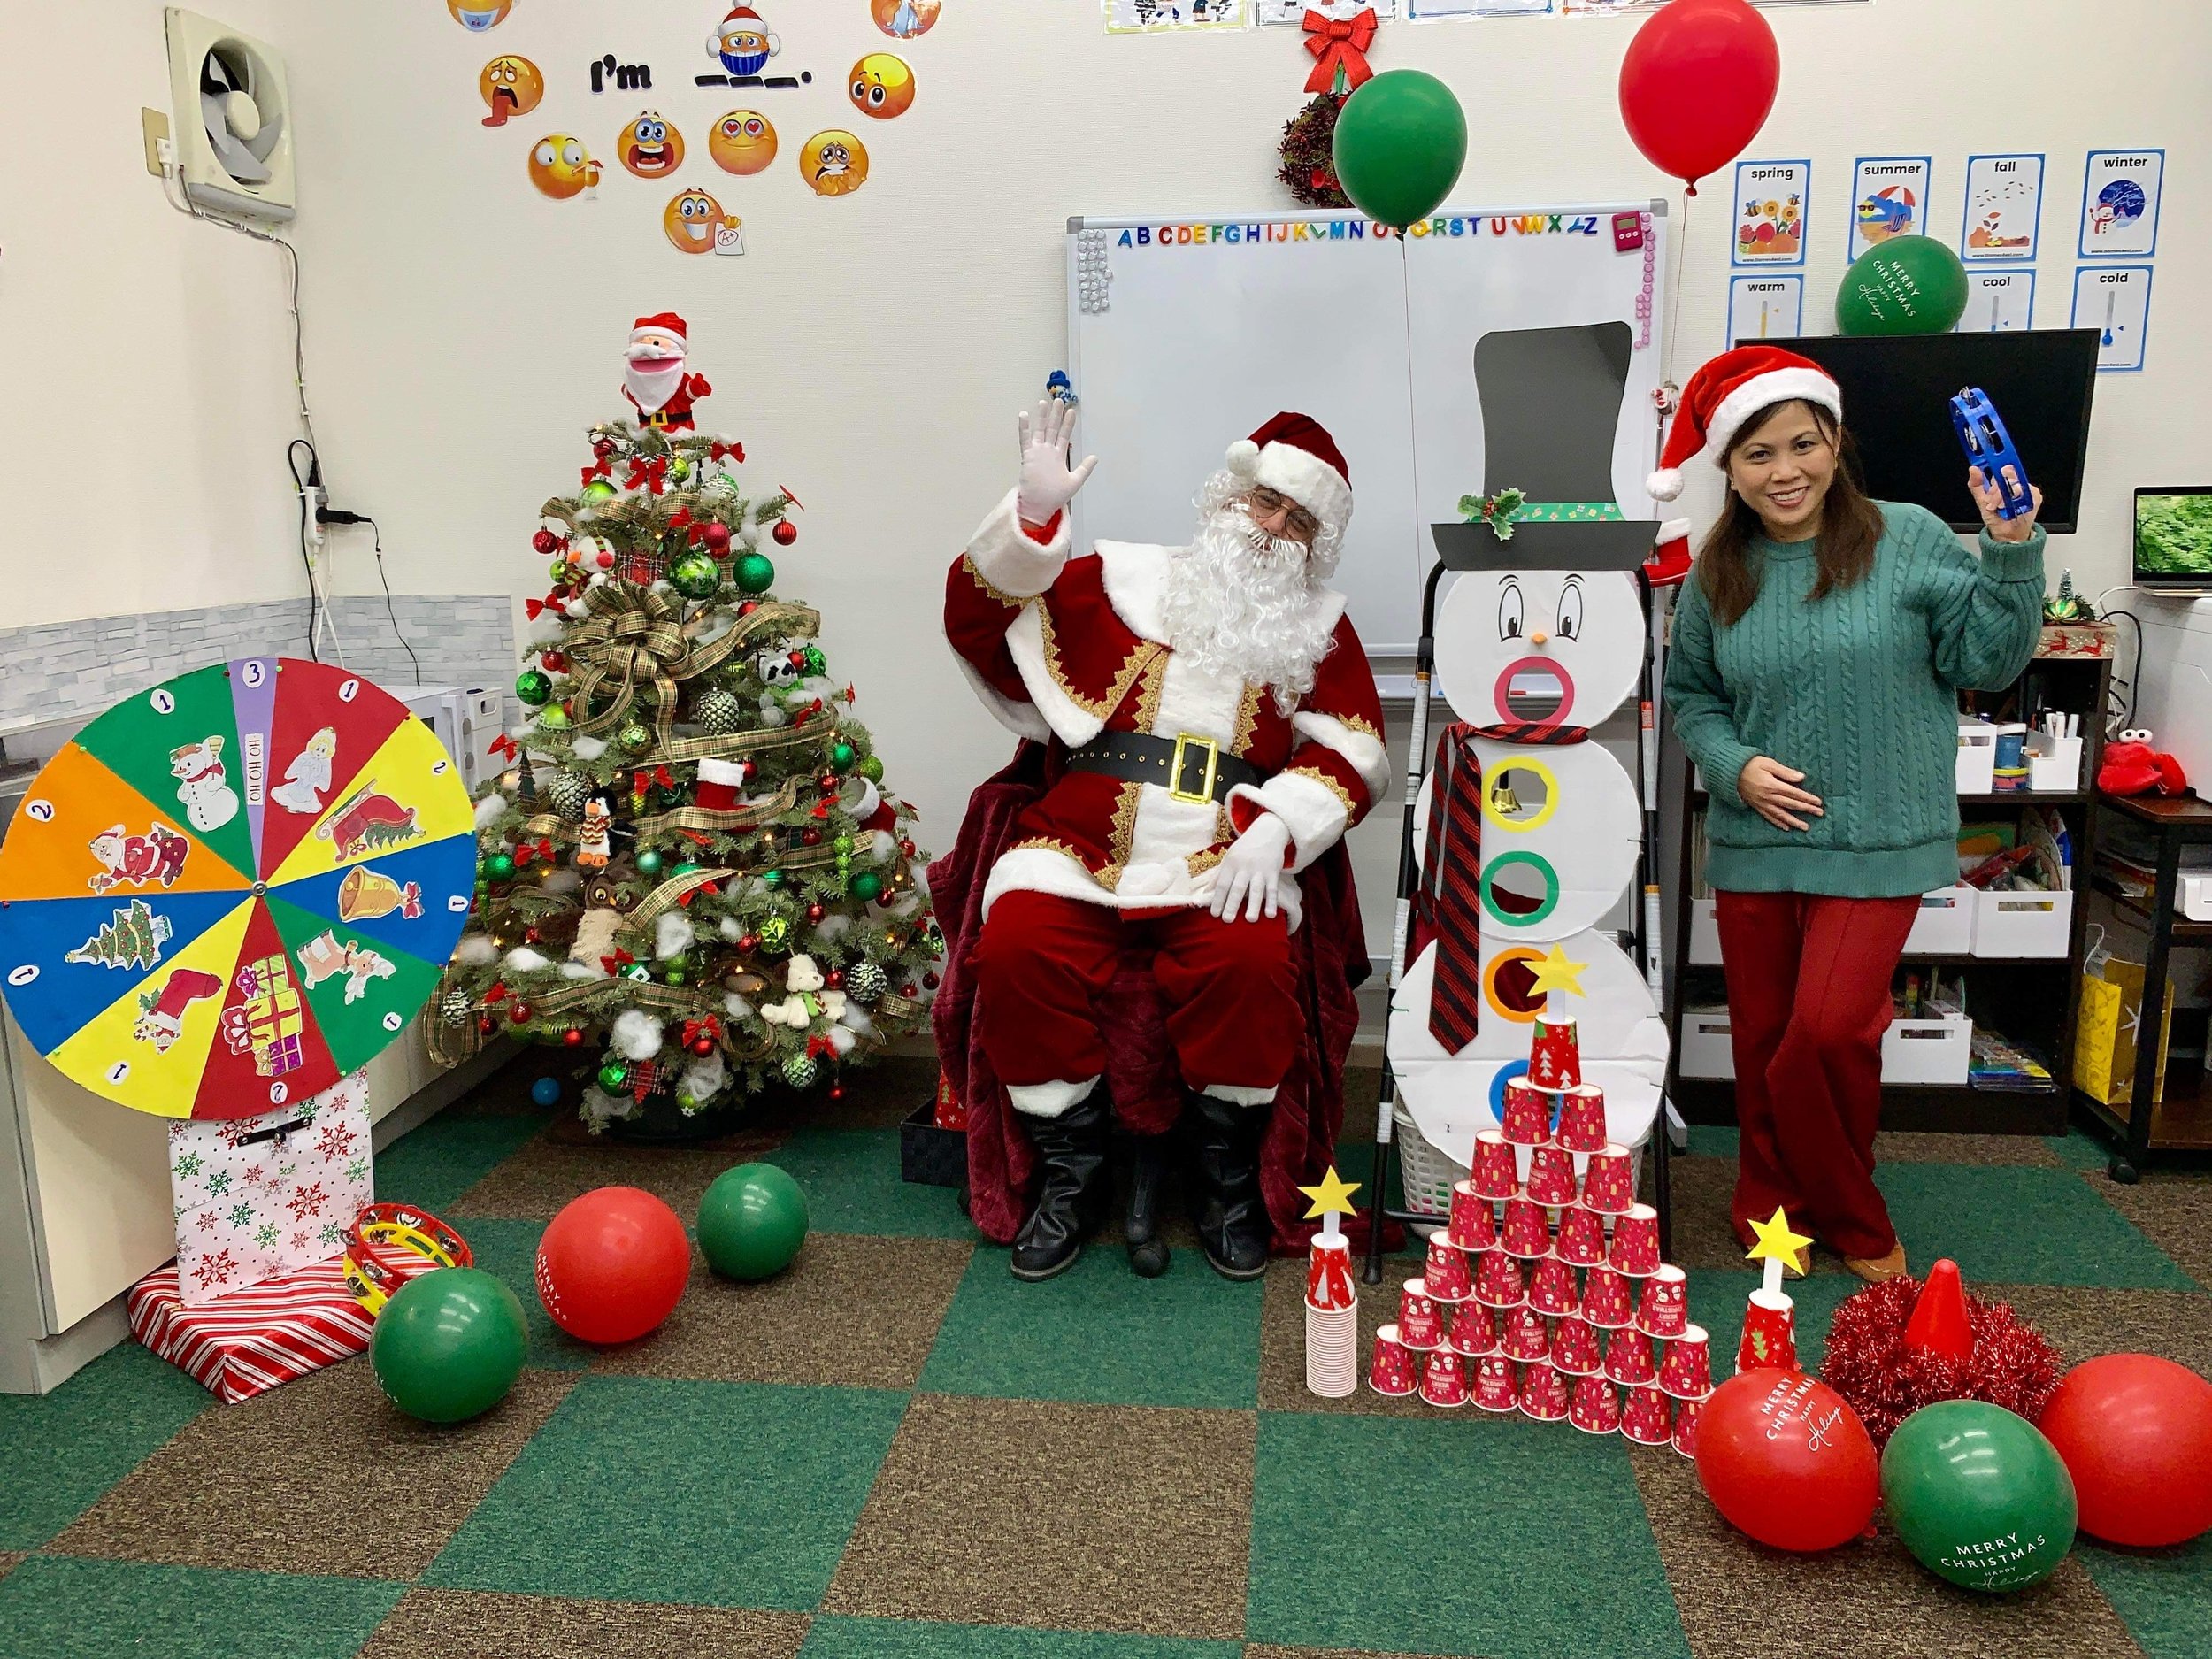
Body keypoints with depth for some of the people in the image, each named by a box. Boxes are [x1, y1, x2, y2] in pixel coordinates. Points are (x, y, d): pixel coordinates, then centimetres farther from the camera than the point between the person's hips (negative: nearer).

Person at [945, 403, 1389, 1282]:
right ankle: (1071, 1171, -4)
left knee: (1249, 962, -30)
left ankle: (1227, 1179, -4)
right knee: (1016, 949, -27)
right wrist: (1034, 512, -6)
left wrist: (1274, 824, -10)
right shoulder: (1120, 582, 15)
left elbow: (1350, 750, 7)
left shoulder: (1319, 629, 19)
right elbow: (978, 616, 8)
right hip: (1081, 841, 0)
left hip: (1224, 859, 0)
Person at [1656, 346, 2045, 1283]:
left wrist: (2012, 552, -19)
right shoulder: (1717, 576, 4)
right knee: (1762, 1044, 11)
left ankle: (1852, 1224, 18)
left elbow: (1989, 661, -5)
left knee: (1827, 1038, -9)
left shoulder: (1907, 540, -5)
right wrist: (1734, 765, -5)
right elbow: (1688, 694, 13)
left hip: (1877, 845, -3)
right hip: (1755, 846, 3)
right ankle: (1770, 1214, 32)